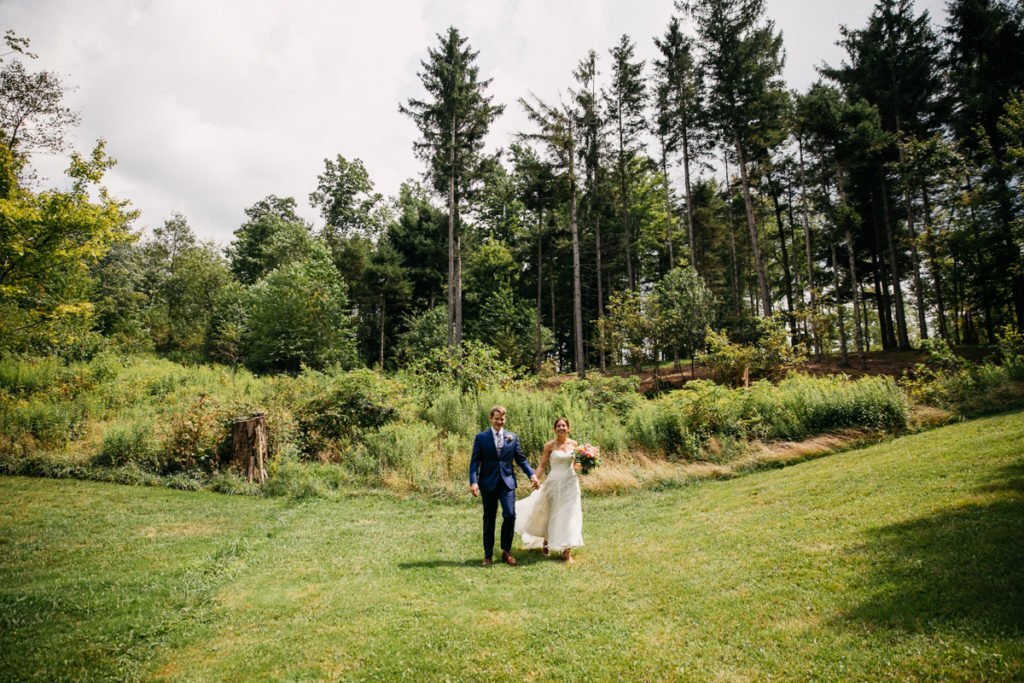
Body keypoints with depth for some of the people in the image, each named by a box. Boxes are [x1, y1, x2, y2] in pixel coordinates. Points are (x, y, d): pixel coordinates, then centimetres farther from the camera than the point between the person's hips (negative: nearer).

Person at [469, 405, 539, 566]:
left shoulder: (512, 437, 7)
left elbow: (521, 459, 9)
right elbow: (474, 461, -5)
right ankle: (488, 555, 22)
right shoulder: (481, 437, -1)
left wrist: (532, 475, -3)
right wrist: (473, 482, -16)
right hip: (488, 483, -1)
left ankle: (506, 551, 10)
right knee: (489, 519, 8)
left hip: (507, 482, 1)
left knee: (510, 515, -11)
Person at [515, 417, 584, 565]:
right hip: (554, 482, -2)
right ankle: (545, 542, 36)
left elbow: (575, 465, 13)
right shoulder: (550, 445, -6)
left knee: (569, 515, -1)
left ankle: (567, 550, 6)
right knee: (551, 514, 10)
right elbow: (542, 465, -6)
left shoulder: (574, 444, 4)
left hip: (570, 483, 2)